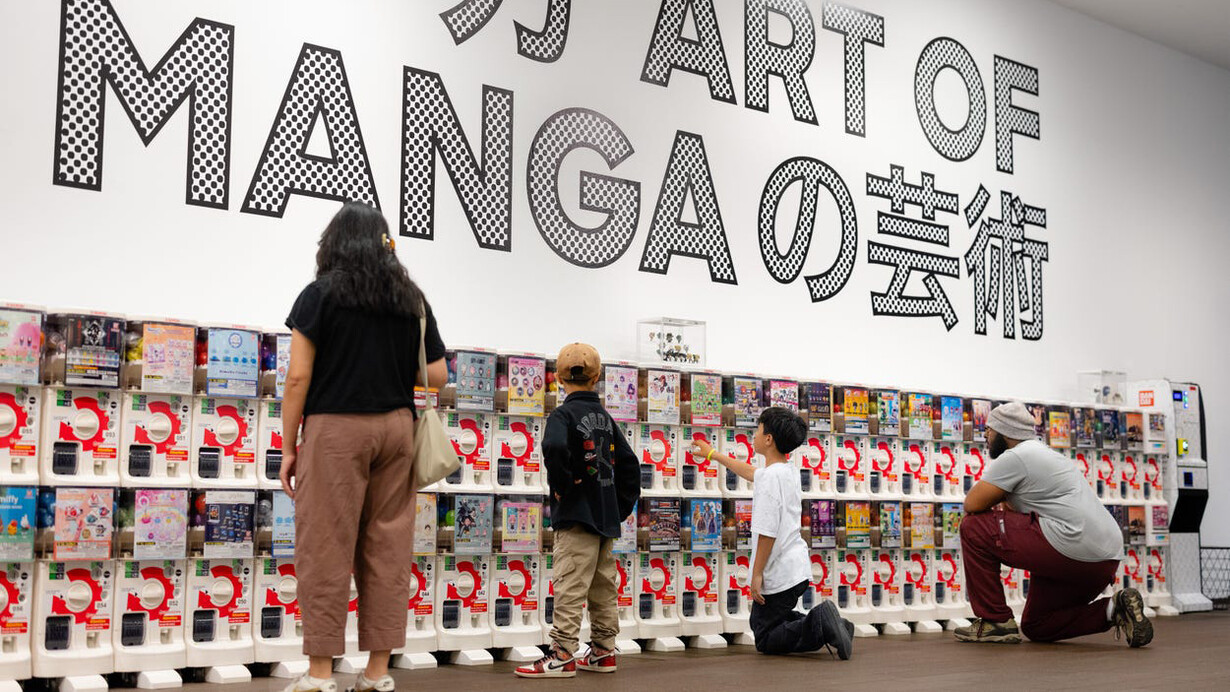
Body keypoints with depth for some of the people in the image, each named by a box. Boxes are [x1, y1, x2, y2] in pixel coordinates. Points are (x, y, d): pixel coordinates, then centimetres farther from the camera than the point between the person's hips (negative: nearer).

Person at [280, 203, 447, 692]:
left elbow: (298, 377, -6)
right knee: (388, 548, 6)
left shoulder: (321, 295, 0)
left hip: (335, 427, -4)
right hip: (395, 428, 4)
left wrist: (289, 445, 0)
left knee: (326, 547, 0)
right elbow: (438, 376, 9)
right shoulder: (412, 299, 10)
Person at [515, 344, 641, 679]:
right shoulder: (605, 416, 14)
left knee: (570, 586, -6)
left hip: (576, 516, -8)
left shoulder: (564, 414, -9)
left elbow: (554, 447, -31)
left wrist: (561, 485, -16)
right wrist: (622, 506, 19)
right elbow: (628, 463, 16)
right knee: (604, 586, 12)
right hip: (606, 516, 8)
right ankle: (603, 652, 19)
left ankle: (563, 656, -5)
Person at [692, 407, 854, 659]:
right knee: (759, 622, 24)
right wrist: (712, 454, 38)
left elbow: (767, 531, -24)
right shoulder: (789, 471, 9)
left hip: (777, 575, -9)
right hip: (798, 570, 9)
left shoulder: (769, 477, -20)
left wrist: (757, 574, -17)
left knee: (765, 641, 4)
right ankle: (826, 623, 5)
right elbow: (750, 472, 29)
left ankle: (820, 625, -15)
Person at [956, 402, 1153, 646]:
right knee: (1036, 627, 23)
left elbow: (972, 504, -8)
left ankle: (995, 621, 0)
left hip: (1072, 550, -10)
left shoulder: (1014, 457, -5)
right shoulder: (1045, 453, 27)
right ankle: (1113, 610, 6)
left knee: (974, 527, -3)